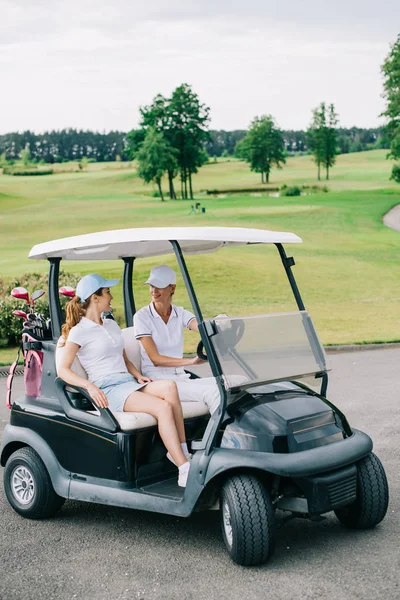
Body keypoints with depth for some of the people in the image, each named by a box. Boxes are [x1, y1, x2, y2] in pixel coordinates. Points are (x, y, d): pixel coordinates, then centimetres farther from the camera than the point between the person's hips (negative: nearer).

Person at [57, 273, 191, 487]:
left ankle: (182, 451, -25)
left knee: (169, 387, -28)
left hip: (129, 383, 6)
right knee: (163, 407, -31)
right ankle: (185, 472, -32)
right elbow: (63, 370, -7)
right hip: (108, 390, -6)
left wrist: (138, 375, 6)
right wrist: (89, 386, -23)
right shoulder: (79, 331, 0)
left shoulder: (112, 325, 22)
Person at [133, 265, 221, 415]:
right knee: (211, 393, -27)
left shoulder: (181, 314, 11)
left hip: (181, 377, 5)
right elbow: (155, 359, -11)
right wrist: (191, 361, -23)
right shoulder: (142, 316, -4)